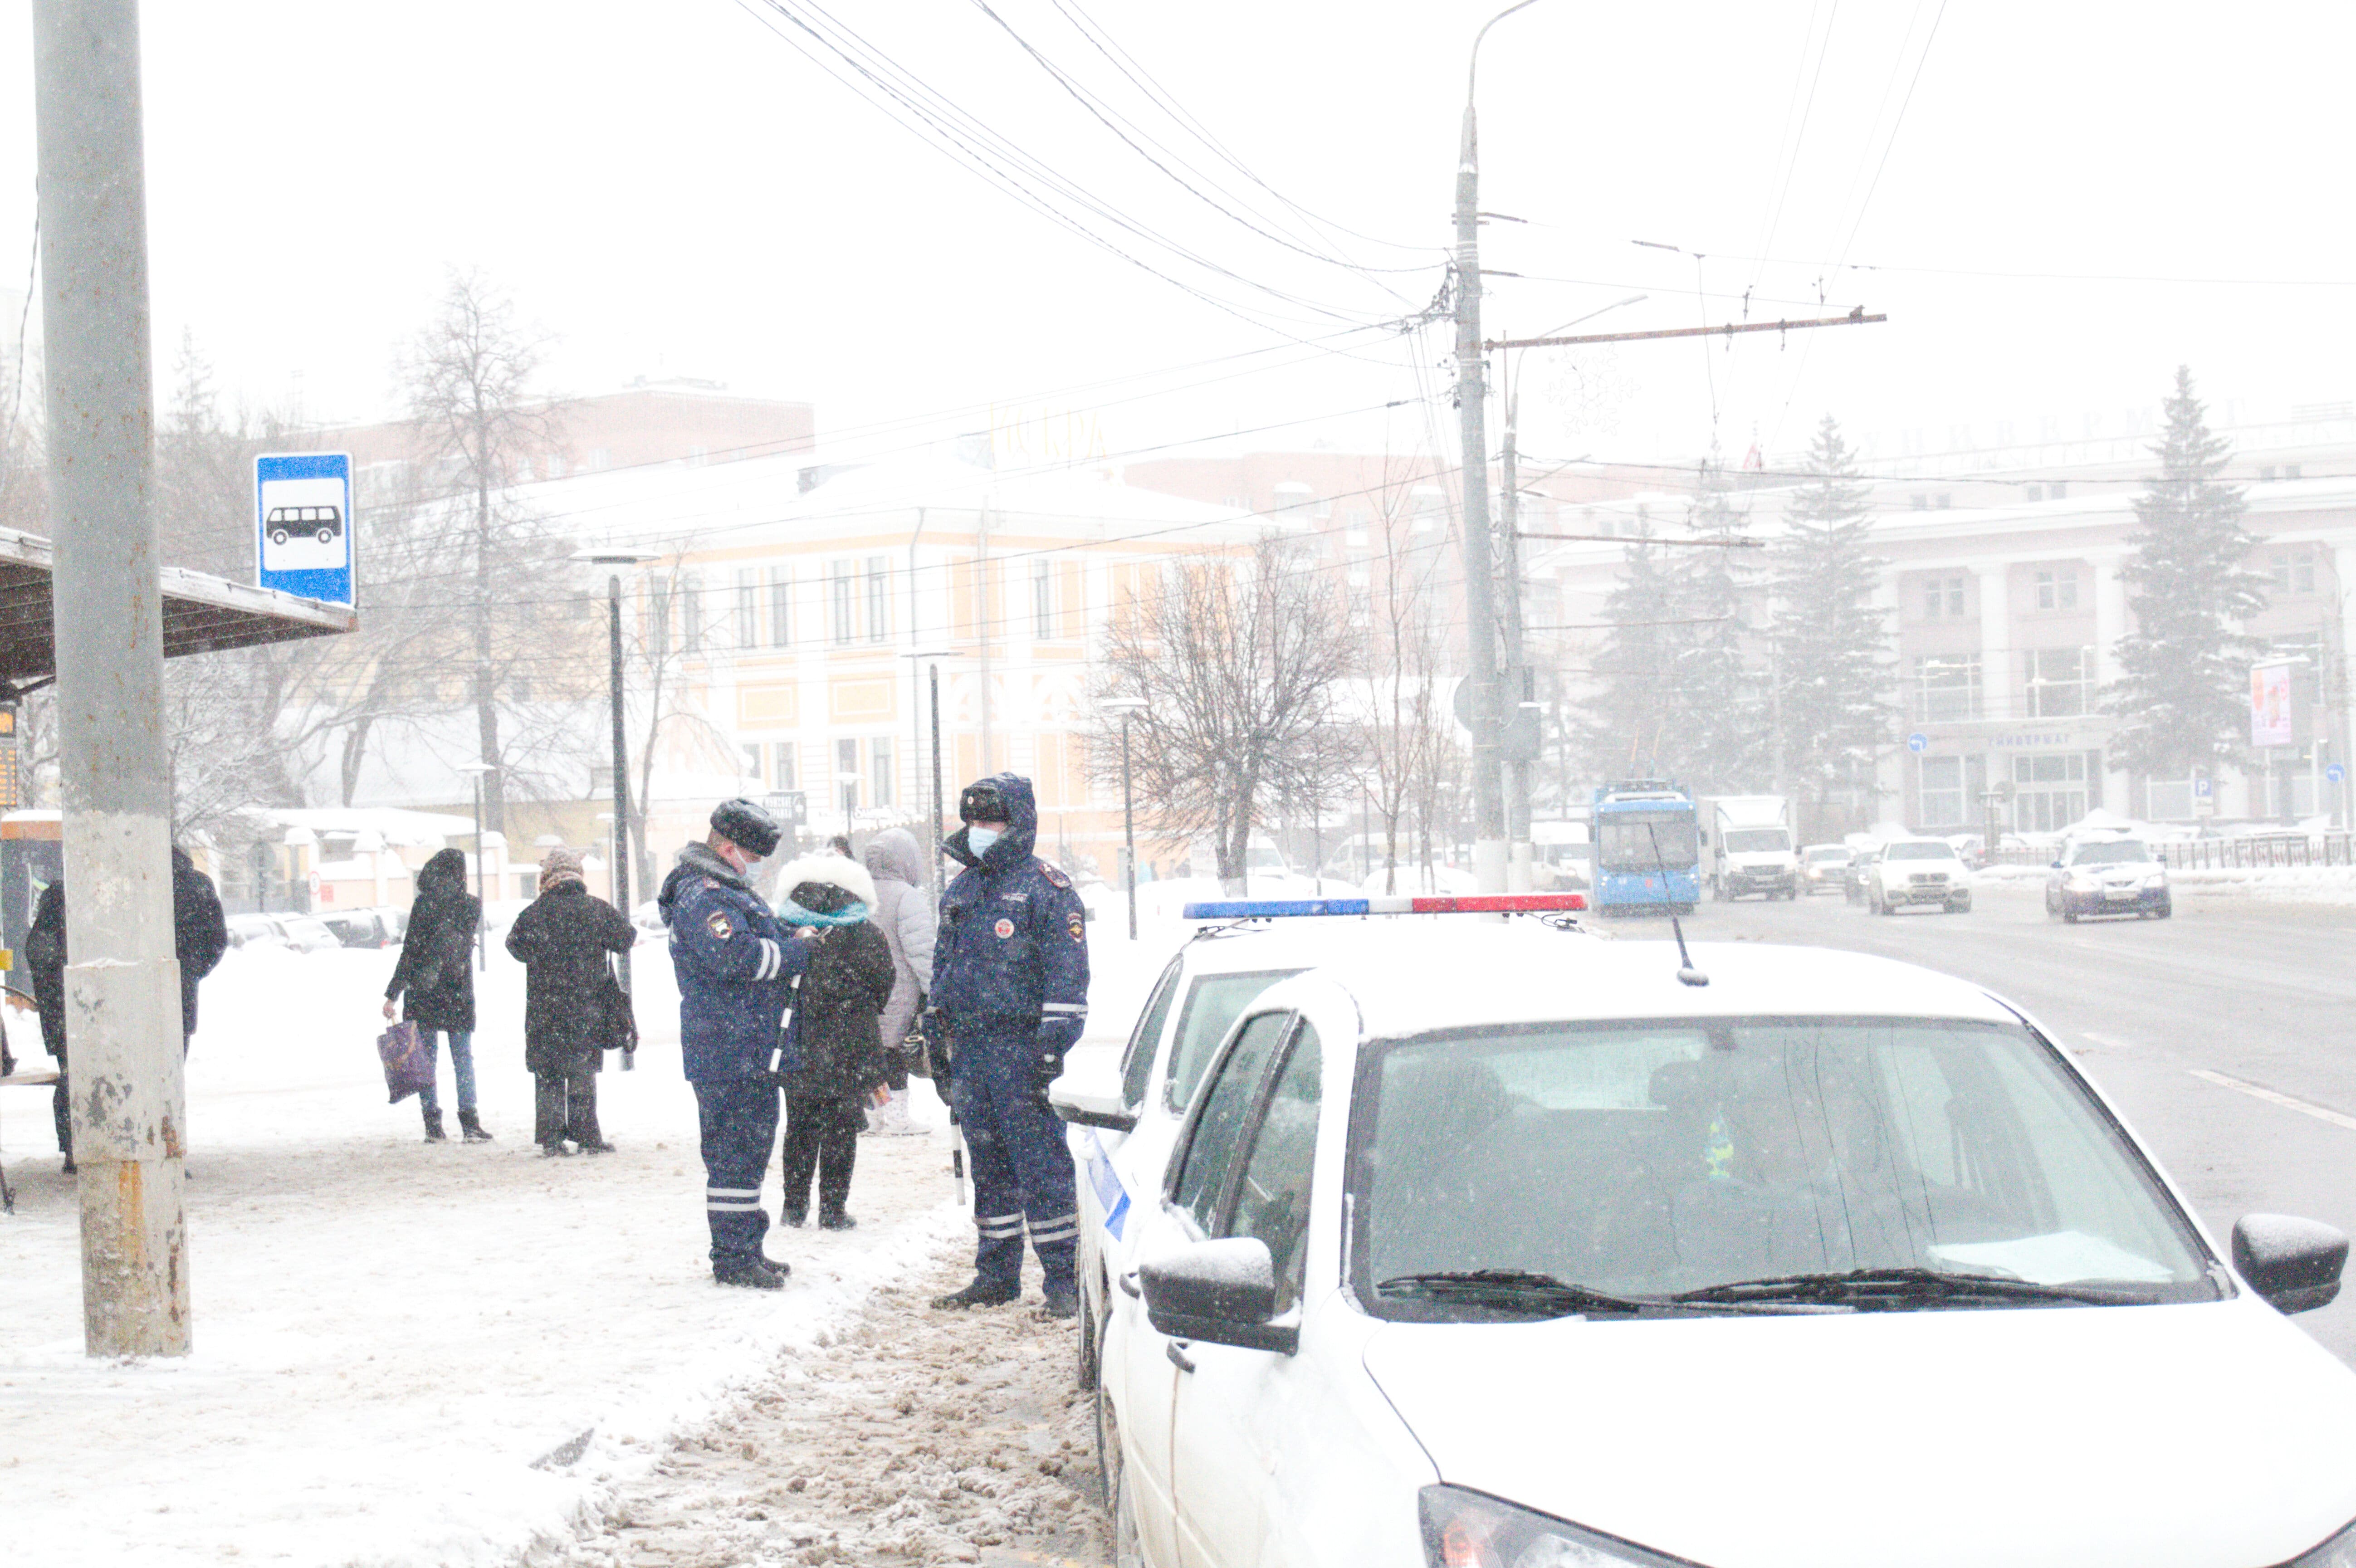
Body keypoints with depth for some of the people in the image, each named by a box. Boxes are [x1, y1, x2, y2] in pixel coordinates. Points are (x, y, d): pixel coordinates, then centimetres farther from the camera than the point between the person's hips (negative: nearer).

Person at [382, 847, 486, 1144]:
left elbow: (411, 951, -9)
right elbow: (461, 943, 7)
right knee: (463, 1058, 8)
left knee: (427, 1058, 6)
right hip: (458, 994, 1)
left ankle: (433, 1125, 2)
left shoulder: (424, 904, -7)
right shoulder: (471, 905, -2)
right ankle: (469, 1122, 0)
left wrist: (393, 994, -7)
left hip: (421, 994, -1)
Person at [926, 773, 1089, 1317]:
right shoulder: (961, 890, 17)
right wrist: (937, 1042, 19)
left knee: (1040, 1164, -8)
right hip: (969, 1046, 7)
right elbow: (943, 966, 24)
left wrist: (1052, 1048, -15)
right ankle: (996, 1274, 19)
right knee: (989, 1165, 12)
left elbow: (1067, 976, -9)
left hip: (1021, 1047, -7)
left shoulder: (1046, 889, -5)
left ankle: (1064, 1277, -4)